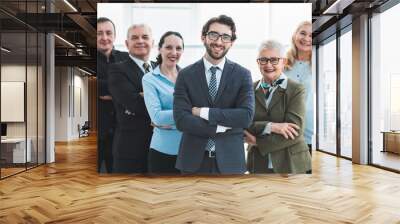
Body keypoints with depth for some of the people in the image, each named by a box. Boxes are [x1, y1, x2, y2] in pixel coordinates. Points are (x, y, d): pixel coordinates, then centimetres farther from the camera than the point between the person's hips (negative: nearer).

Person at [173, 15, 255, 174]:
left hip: (230, 160, 0)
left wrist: (203, 112, -16)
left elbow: (246, 116, -13)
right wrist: (224, 126, -14)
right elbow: (181, 120, -11)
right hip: (193, 159, 0)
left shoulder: (242, 75, -1)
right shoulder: (185, 75, -2)